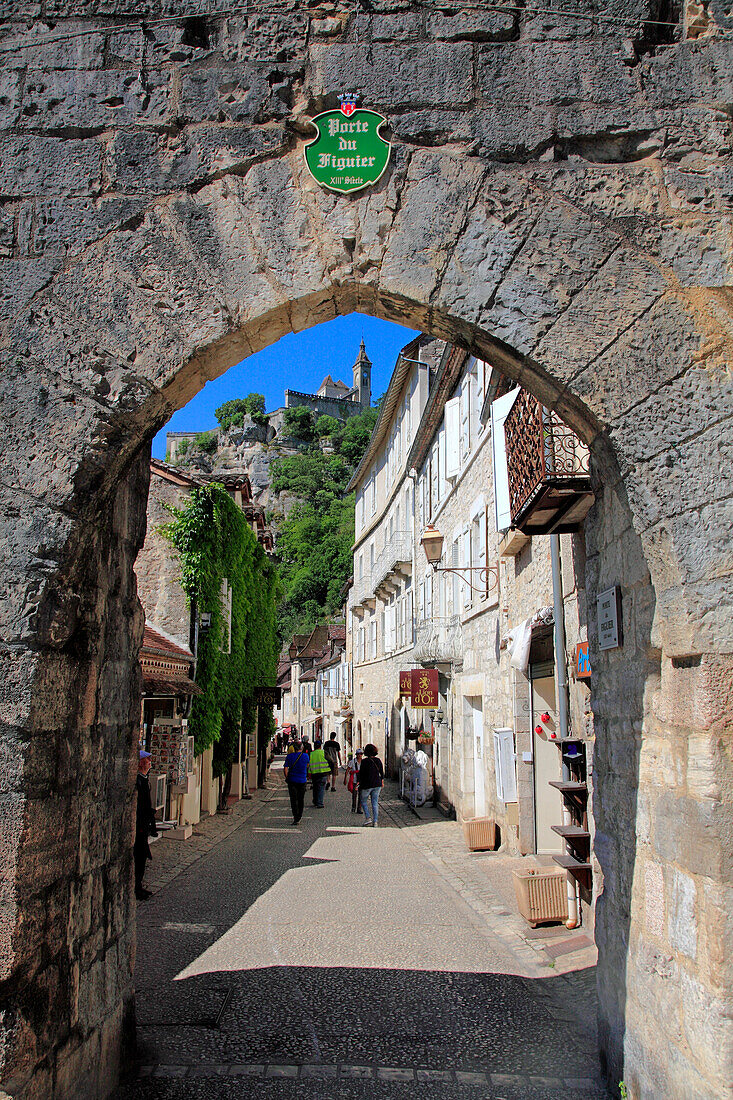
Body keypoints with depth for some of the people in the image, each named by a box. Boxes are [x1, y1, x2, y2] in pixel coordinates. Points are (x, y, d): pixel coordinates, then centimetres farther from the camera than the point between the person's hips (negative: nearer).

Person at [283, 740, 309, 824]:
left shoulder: (289, 756, -6)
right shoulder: (305, 756, -5)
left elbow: (285, 769, -8)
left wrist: (287, 778, 3)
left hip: (292, 780, -1)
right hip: (302, 781, 1)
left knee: (293, 799, -1)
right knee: (301, 800, 15)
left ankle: (295, 817, -15)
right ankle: (299, 817, 23)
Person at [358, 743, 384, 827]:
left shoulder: (364, 761, -13)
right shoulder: (378, 760, 2)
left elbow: (361, 773, -11)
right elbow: (382, 772, 12)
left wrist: (359, 782, -1)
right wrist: (382, 781, 25)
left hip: (367, 785, -4)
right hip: (377, 784, 4)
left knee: (363, 801, 15)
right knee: (375, 803, 9)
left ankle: (368, 818, 2)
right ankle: (375, 822, 7)